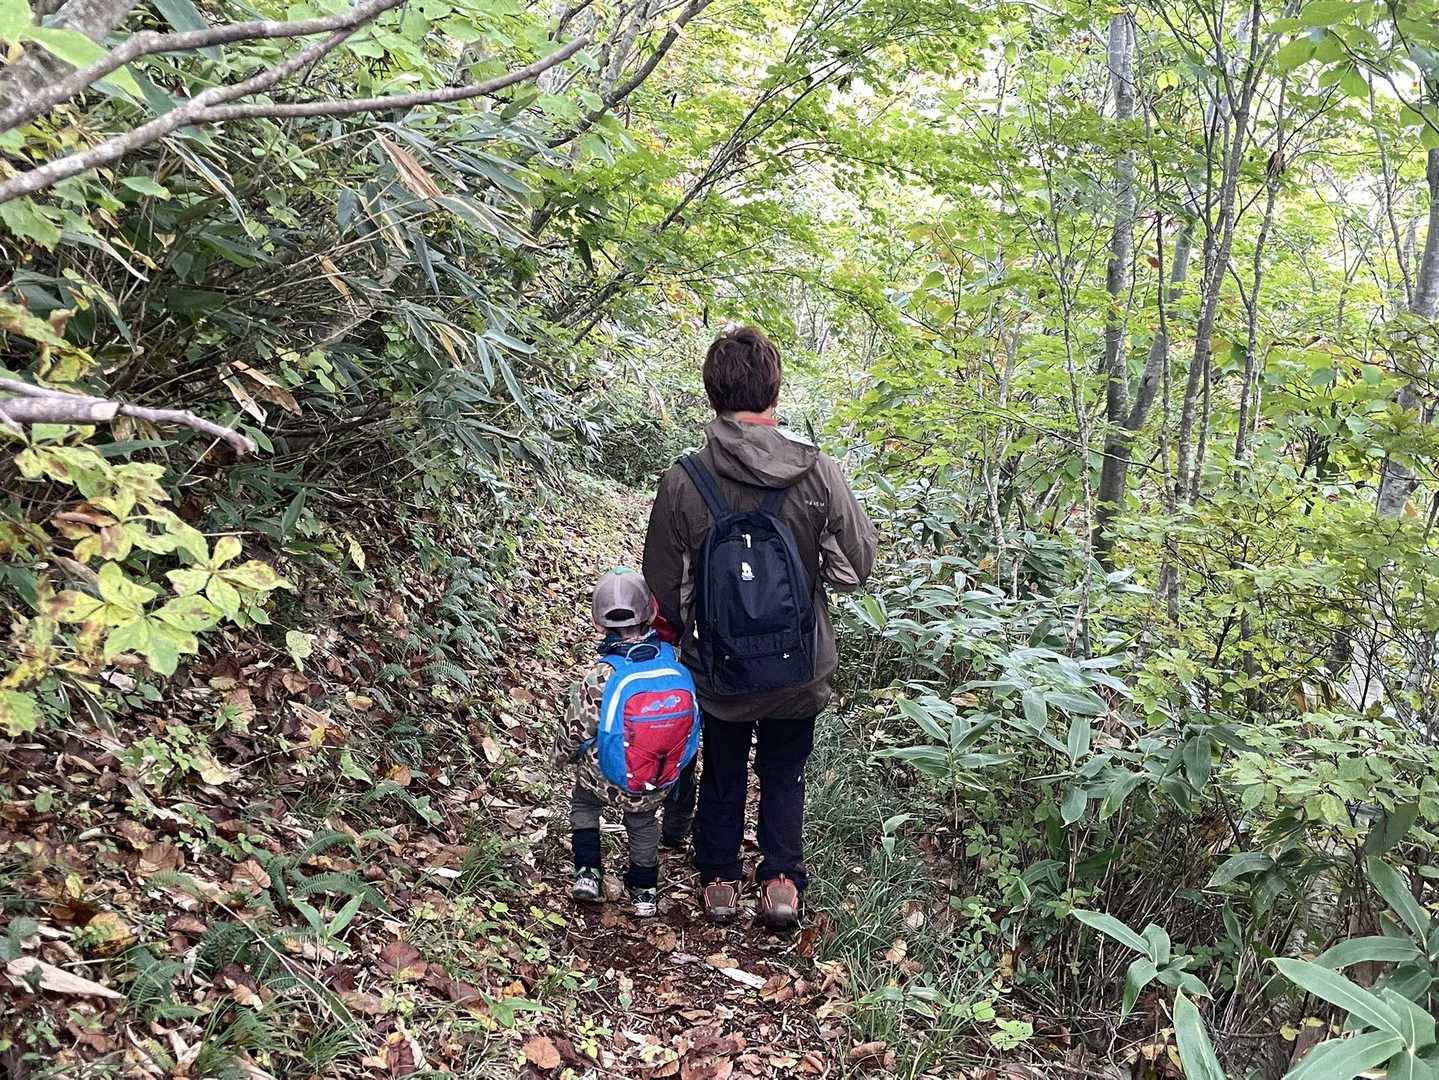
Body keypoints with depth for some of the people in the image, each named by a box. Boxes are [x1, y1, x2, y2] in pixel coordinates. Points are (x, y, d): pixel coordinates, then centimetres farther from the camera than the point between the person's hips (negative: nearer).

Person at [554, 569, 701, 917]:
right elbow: (689, 716, 2)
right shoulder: (672, 660, -14)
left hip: (610, 781, -3)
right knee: (642, 821, 32)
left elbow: (576, 730, -12)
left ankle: (588, 873, 25)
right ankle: (645, 891, 40)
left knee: (582, 804, 30)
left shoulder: (598, 676, -25)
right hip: (662, 784, 3)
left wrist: (562, 755, 11)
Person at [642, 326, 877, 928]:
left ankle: (718, 879, 31)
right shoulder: (818, 473, -18)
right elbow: (859, 564, -7)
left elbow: (662, 586, -7)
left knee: (722, 771, 23)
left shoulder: (683, 481, -18)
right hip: (800, 670, 0)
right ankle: (781, 879, 19)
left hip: (717, 668, 0)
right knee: (784, 773, 22)